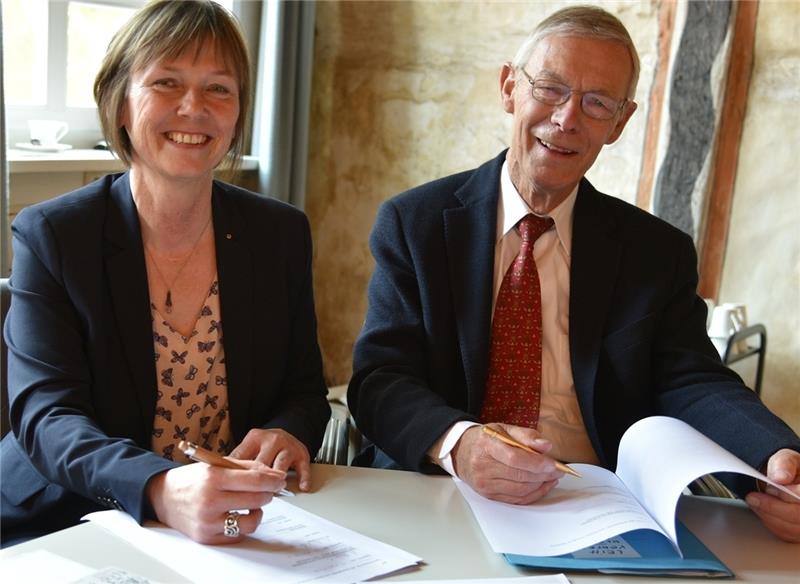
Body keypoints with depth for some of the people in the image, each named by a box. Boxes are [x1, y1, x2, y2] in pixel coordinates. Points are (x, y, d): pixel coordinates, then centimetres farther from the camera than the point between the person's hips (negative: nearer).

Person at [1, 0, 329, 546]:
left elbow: (305, 391, 10)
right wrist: (161, 490, -33)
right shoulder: (50, 236, -4)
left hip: (238, 534, 2)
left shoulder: (282, 233, 4)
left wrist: (286, 434, -15)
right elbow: (45, 415, -14)